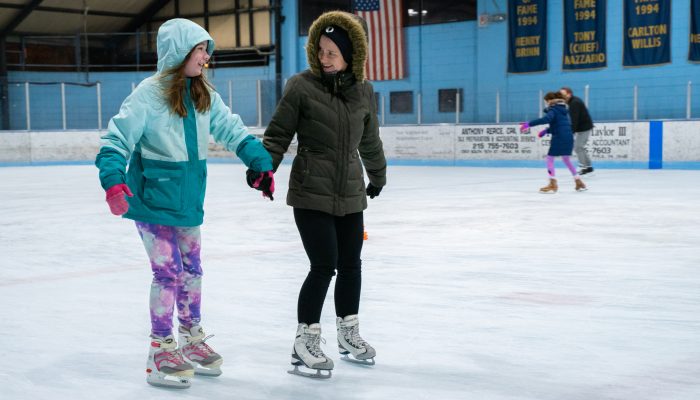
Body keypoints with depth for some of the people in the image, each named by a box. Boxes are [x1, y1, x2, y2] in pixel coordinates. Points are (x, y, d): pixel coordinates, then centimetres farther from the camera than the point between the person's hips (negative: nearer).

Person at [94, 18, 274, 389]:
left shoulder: (204, 94, 2)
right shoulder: (149, 93, -16)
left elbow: (232, 130, 5)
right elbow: (117, 138, -18)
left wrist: (262, 163, -4)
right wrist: (113, 179, -32)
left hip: (188, 199, 7)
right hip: (152, 198, -7)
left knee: (191, 268, 16)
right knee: (168, 271, -6)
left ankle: (191, 340, 34)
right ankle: (161, 352, 11)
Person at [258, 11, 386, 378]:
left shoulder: (363, 91, 6)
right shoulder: (302, 86, -8)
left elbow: (369, 140, 20)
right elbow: (278, 132, -4)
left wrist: (377, 175, 30)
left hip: (350, 195, 5)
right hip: (311, 193, -5)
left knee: (351, 264, 13)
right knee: (324, 265, -10)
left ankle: (348, 334, 32)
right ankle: (304, 345, 3)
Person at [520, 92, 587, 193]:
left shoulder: (553, 110, -7)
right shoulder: (563, 110, 20)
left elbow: (546, 119, -28)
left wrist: (529, 124, -31)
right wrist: (546, 131, 28)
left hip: (559, 138, -8)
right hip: (569, 137, 8)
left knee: (550, 158, 1)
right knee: (566, 160, 23)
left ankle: (553, 184, -5)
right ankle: (579, 182, 26)